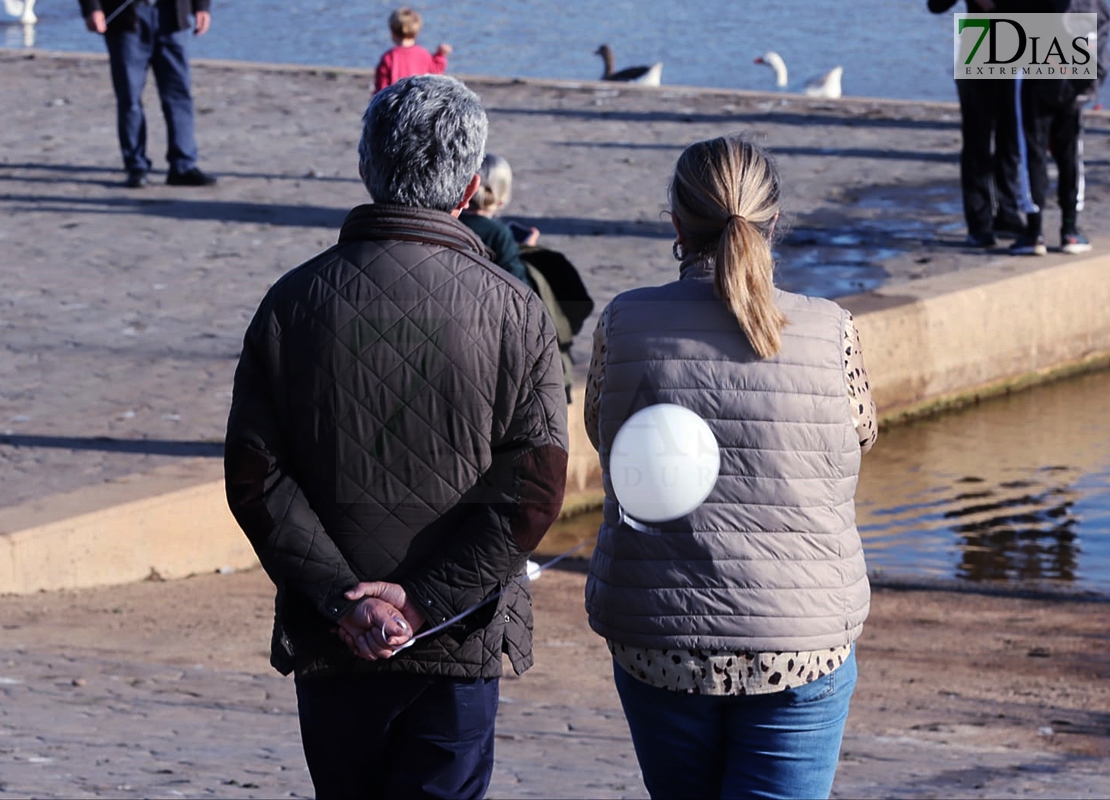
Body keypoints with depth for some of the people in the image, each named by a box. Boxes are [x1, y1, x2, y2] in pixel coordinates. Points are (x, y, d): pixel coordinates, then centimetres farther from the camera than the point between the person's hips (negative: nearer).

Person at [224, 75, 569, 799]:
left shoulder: (293, 301, -1)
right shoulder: (514, 311, -6)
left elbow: (255, 477, -6)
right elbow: (534, 490, -11)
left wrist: (342, 598, -8)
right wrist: (423, 603, -11)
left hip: (330, 646, 2)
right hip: (459, 649, -2)